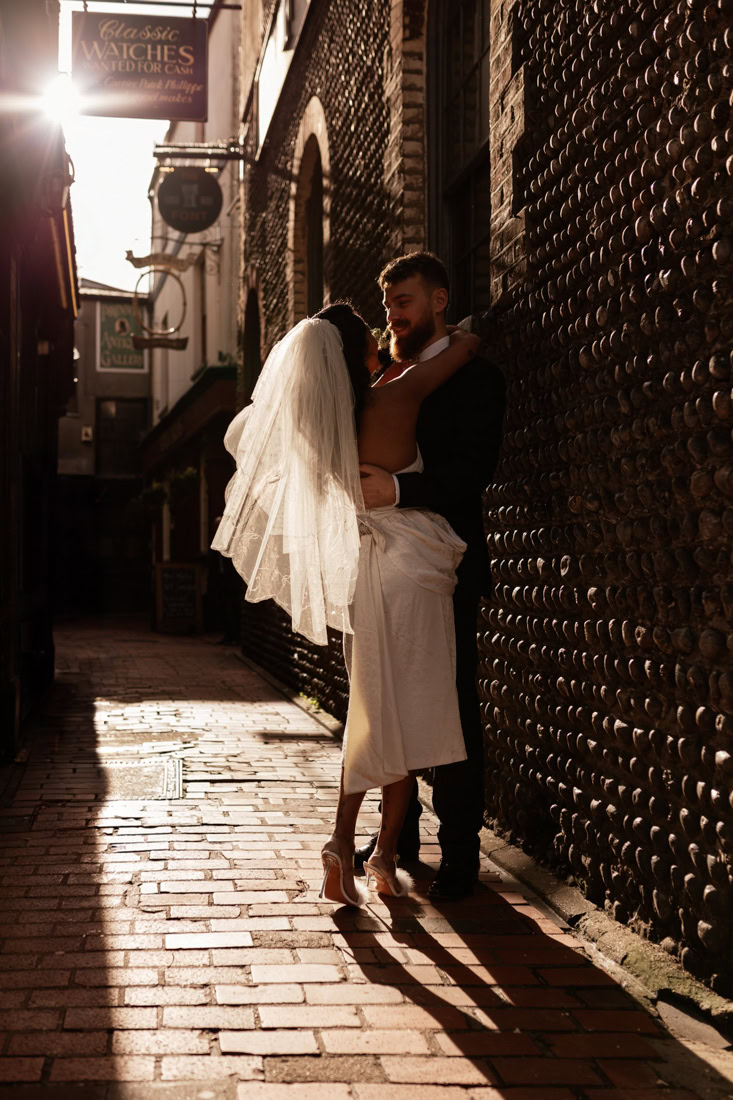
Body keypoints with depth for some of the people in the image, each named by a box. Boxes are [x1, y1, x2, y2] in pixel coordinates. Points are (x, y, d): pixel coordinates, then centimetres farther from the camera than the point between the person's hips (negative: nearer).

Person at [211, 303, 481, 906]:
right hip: (410, 567, -6)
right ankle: (386, 852, 3)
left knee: (373, 715, 13)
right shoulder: (395, 399, -13)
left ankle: (344, 841, 6)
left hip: (360, 573, 6)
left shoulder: (320, 419, 2)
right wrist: (455, 338, 24)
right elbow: (467, 345, -1)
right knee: (408, 714, 1)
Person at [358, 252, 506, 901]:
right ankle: (399, 833, 25)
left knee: (452, 714, -3)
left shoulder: (475, 379, -4)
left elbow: (473, 474, -18)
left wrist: (396, 490, -30)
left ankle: (460, 855, 4)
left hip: (445, 572, -7)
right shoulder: (390, 380, 18)